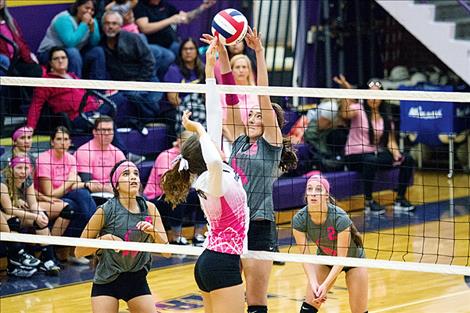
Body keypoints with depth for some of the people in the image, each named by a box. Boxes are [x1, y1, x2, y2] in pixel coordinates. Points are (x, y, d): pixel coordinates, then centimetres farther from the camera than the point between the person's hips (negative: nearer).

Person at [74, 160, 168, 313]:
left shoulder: (149, 208, -5)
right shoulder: (106, 210, -15)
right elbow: (79, 252, -10)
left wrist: (153, 231, -23)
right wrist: (103, 240, -25)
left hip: (138, 280, 3)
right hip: (106, 281, -3)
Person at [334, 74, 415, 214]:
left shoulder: (386, 117, 10)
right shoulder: (358, 109, -7)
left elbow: (390, 140, 6)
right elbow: (345, 114, -31)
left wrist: (396, 155, -14)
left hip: (377, 153, 6)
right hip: (355, 155, -6)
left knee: (407, 159, -13)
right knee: (371, 160, -40)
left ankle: (400, 199, -3)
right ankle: (368, 201, -24)